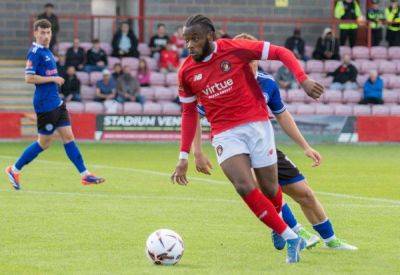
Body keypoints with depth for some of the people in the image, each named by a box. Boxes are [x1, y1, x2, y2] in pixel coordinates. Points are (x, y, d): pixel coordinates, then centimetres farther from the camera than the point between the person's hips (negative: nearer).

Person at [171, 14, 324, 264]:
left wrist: (304, 80, -17)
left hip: (256, 123, -1)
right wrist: (184, 157, 10)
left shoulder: (235, 49, -8)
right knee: (245, 187, -20)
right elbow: (189, 113, 14)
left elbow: (281, 53, -3)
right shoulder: (186, 72, 2)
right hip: (225, 133, 2)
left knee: (269, 189, 3)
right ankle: (290, 238, -9)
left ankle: (278, 226, 39)